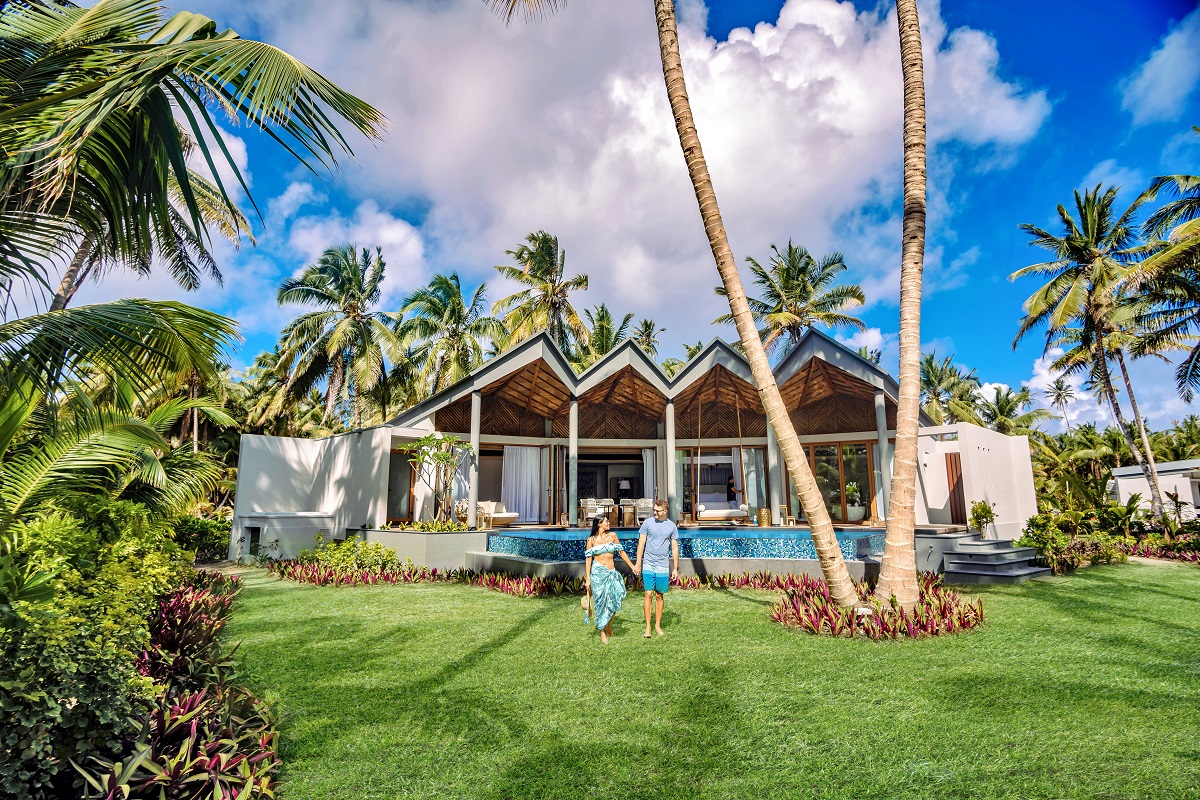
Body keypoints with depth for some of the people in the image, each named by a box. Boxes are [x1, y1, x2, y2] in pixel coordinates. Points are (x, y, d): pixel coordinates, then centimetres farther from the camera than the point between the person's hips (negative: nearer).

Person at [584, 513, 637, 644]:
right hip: (598, 573, -2)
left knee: (615, 598, -11)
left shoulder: (612, 536, 5)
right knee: (601, 601, 0)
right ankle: (602, 632, 15)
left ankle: (609, 624, 15)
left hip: (611, 573, 2)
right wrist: (587, 578, -3)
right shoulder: (591, 540, -1)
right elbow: (588, 559, 1)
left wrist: (632, 566, 16)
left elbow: (621, 551, 13)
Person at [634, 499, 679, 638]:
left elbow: (675, 548, 7)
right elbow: (641, 544, 2)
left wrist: (675, 568, 5)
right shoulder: (648, 523, -1)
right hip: (648, 565, -1)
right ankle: (648, 627, 5)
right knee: (649, 595, -3)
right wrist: (638, 563, -2)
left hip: (663, 567, 1)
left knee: (659, 596, 8)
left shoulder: (672, 526, 2)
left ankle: (658, 625, 20)